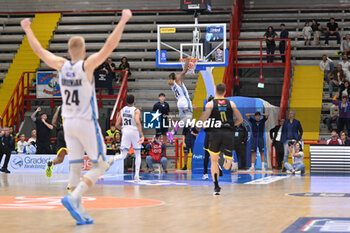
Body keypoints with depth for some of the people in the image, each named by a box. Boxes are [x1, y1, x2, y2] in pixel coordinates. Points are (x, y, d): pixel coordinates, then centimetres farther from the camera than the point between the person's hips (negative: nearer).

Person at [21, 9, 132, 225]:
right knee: (100, 165, 2)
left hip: (69, 123, 6)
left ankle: (80, 212, 5)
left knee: (75, 167, 7)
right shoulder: (87, 65, -12)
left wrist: (28, 30, 26)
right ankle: (73, 198, -15)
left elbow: (39, 50, 12)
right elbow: (109, 45, -19)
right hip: (86, 123, -6)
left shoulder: (61, 65, 0)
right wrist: (123, 21, -17)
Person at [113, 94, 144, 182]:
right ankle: (136, 176, 9)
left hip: (125, 132, 3)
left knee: (123, 155, 4)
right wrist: (142, 135, -26)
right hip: (134, 132, -3)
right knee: (137, 155, 14)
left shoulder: (122, 110, 7)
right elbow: (137, 122, -22)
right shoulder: (136, 111, -6)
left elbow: (117, 124, 6)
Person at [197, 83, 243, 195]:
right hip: (229, 134, 1)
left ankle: (216, 187, 13)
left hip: (215, 133, 0)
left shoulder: (210, 104, 2)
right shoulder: (231, 104, 9)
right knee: (227, 166, 4)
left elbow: (203, 119, -10)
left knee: (214, 161, 19)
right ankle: (224, 158, -31)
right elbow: (240, 119, 8)